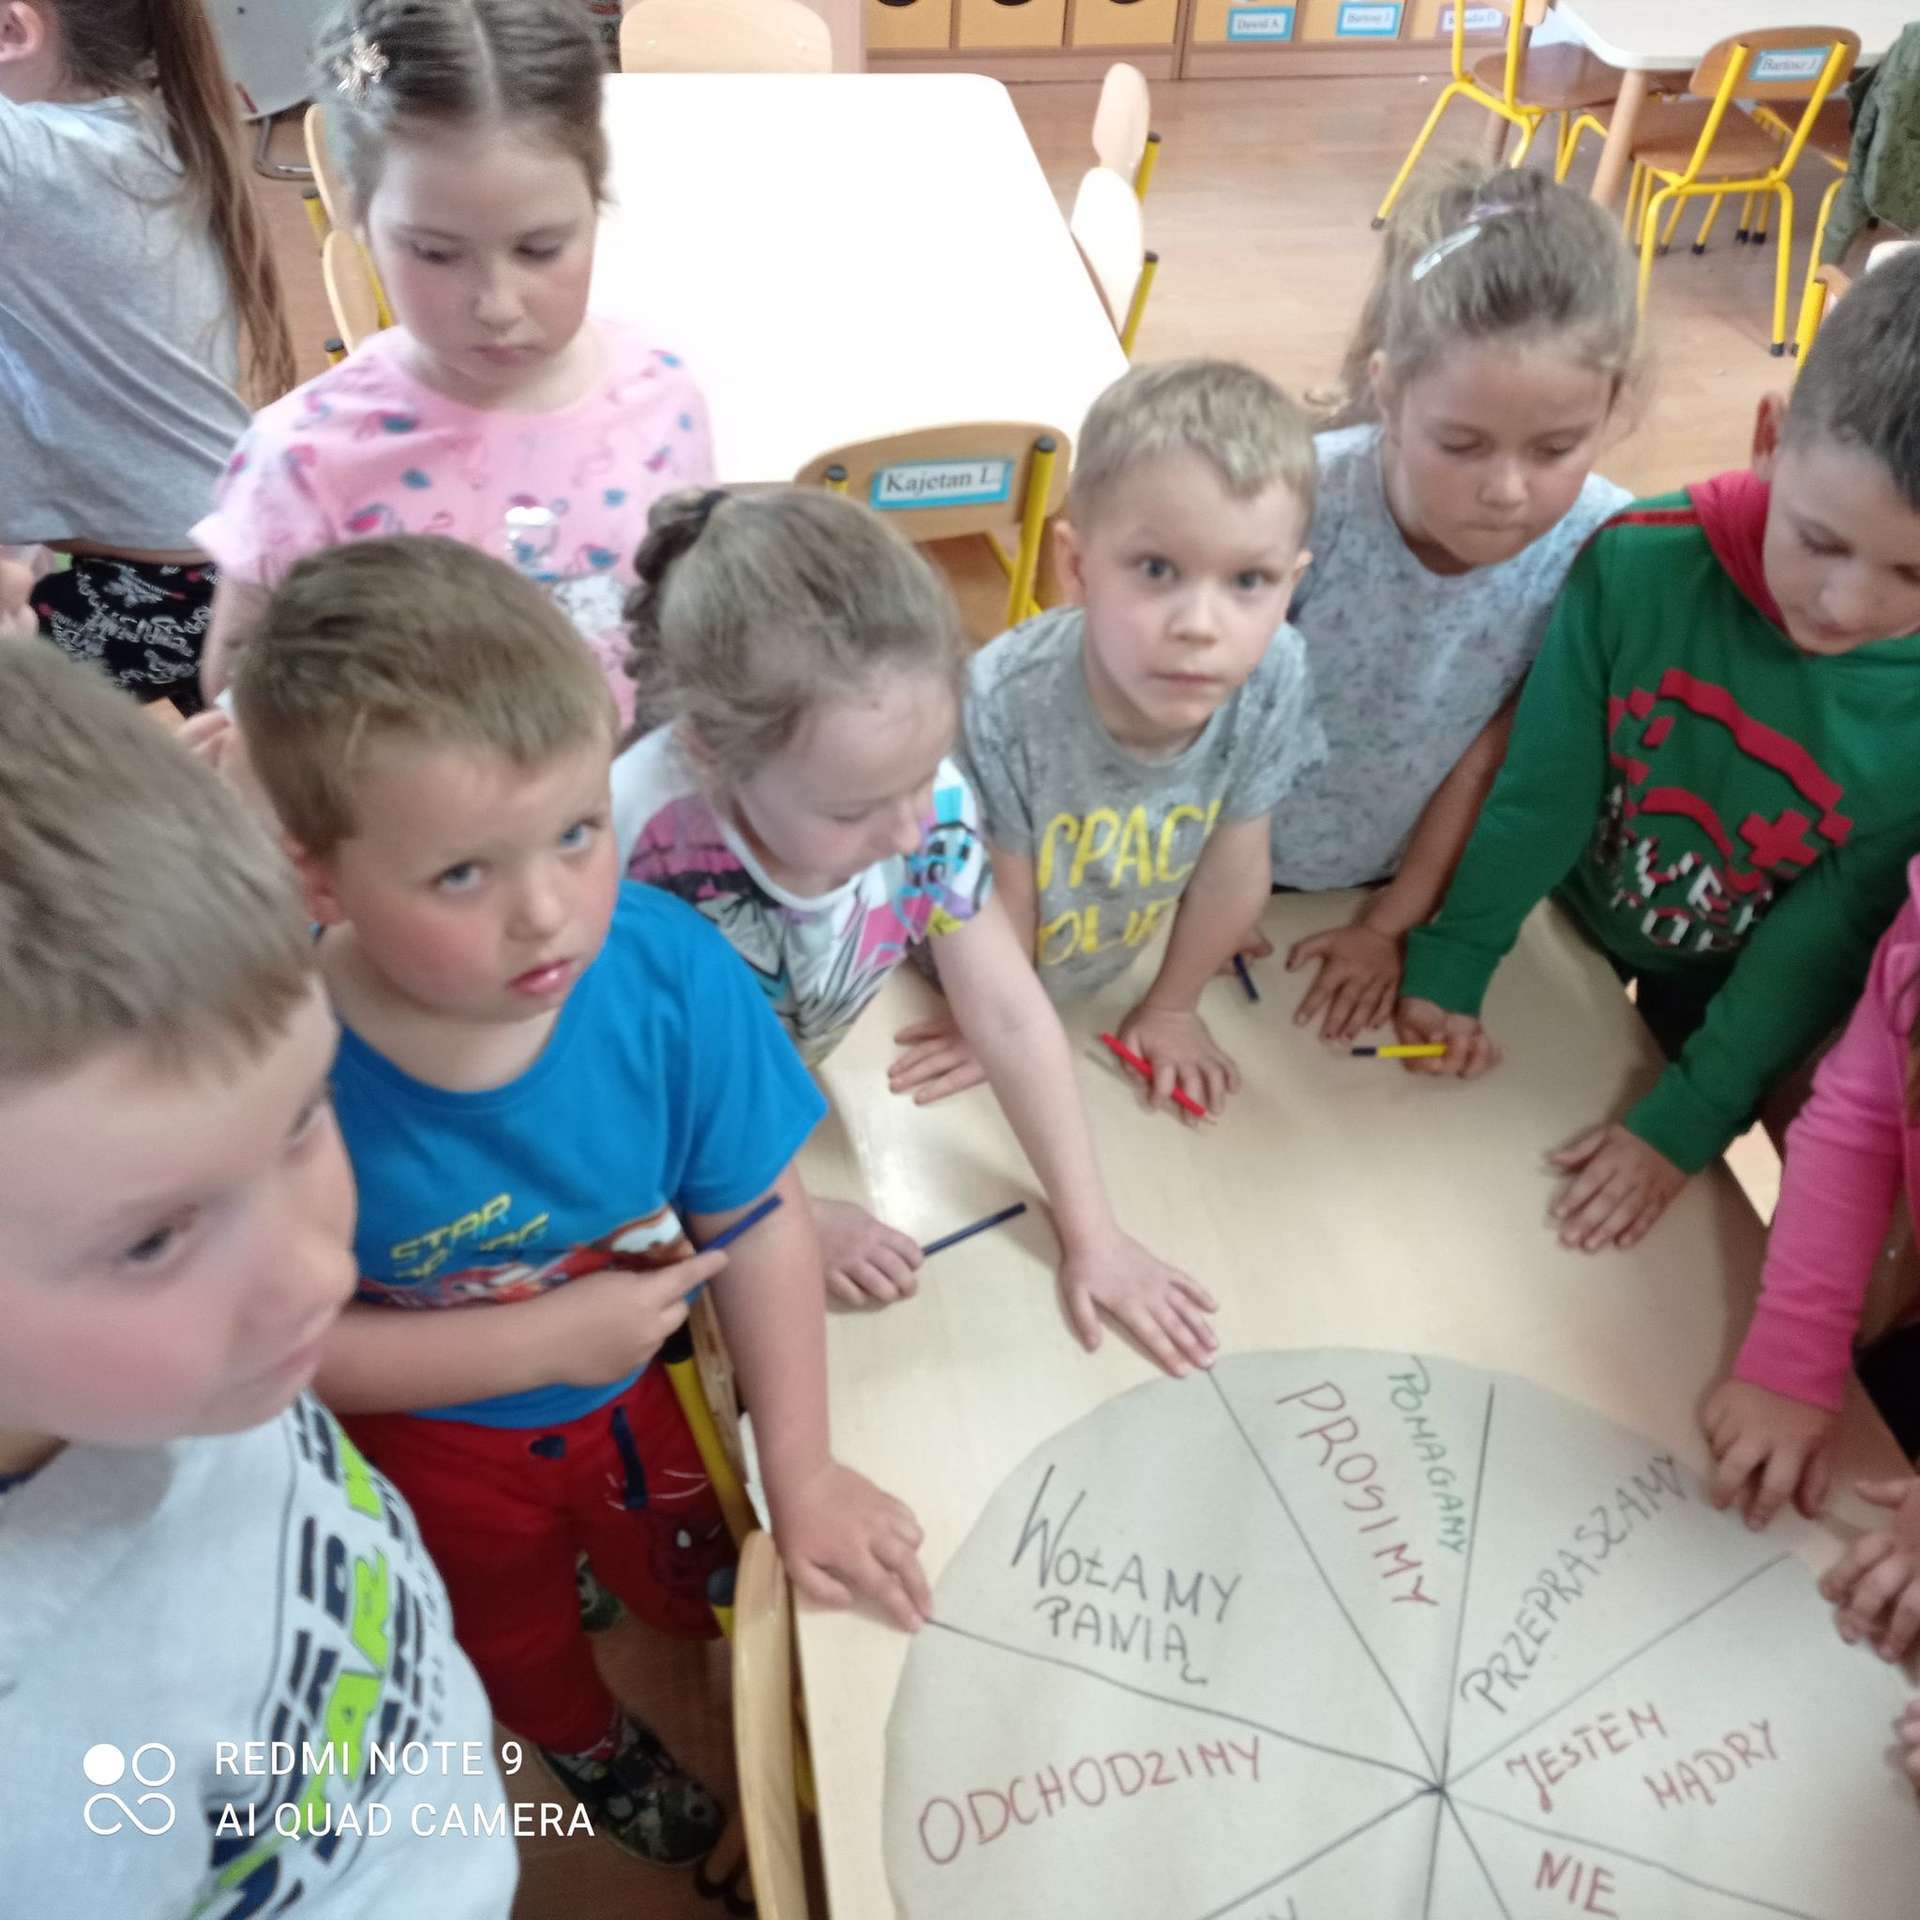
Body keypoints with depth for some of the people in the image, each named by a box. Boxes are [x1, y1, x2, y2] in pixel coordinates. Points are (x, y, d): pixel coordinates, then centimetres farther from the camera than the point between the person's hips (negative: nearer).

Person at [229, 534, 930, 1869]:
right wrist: (546, 1339, -28)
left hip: (642, 1387, 1)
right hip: (434, 1447, 0)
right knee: (512, 1638, 33)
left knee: (702, 1587, 33)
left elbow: (757, 1222, -21)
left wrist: (803, 1479, -14)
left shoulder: (670, 971, -33)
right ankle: (591, 1743, 69)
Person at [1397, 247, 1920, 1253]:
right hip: (1571, 917, 1)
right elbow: (1538, 792, -20)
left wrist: (1687, 1120, -21)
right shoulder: (1642, 559, -31)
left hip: (1733, 986, 0)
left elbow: (1834, 935, -22)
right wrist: (1446, 967, -16)